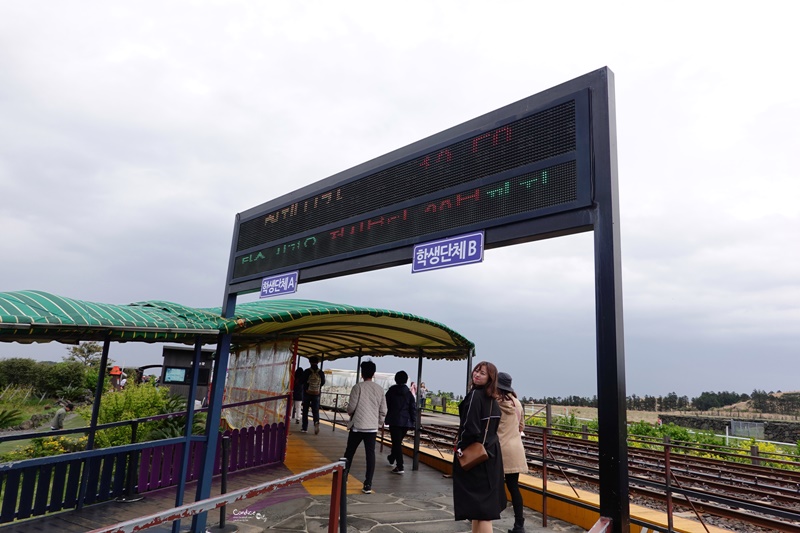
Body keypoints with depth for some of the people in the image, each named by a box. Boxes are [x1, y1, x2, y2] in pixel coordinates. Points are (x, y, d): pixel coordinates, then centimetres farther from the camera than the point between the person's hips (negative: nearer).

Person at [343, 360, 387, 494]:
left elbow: (351, 407, -11)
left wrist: (350, 412, 12)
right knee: (370, 454, 4)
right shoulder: (380, 389, 3)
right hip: (372, 427, 2)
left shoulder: (358, 387, -9)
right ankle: (368, 485, 2)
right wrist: (379, 424, 17)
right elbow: (383, 410, 4)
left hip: (357, 426, -2)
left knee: (349, 453, 14)